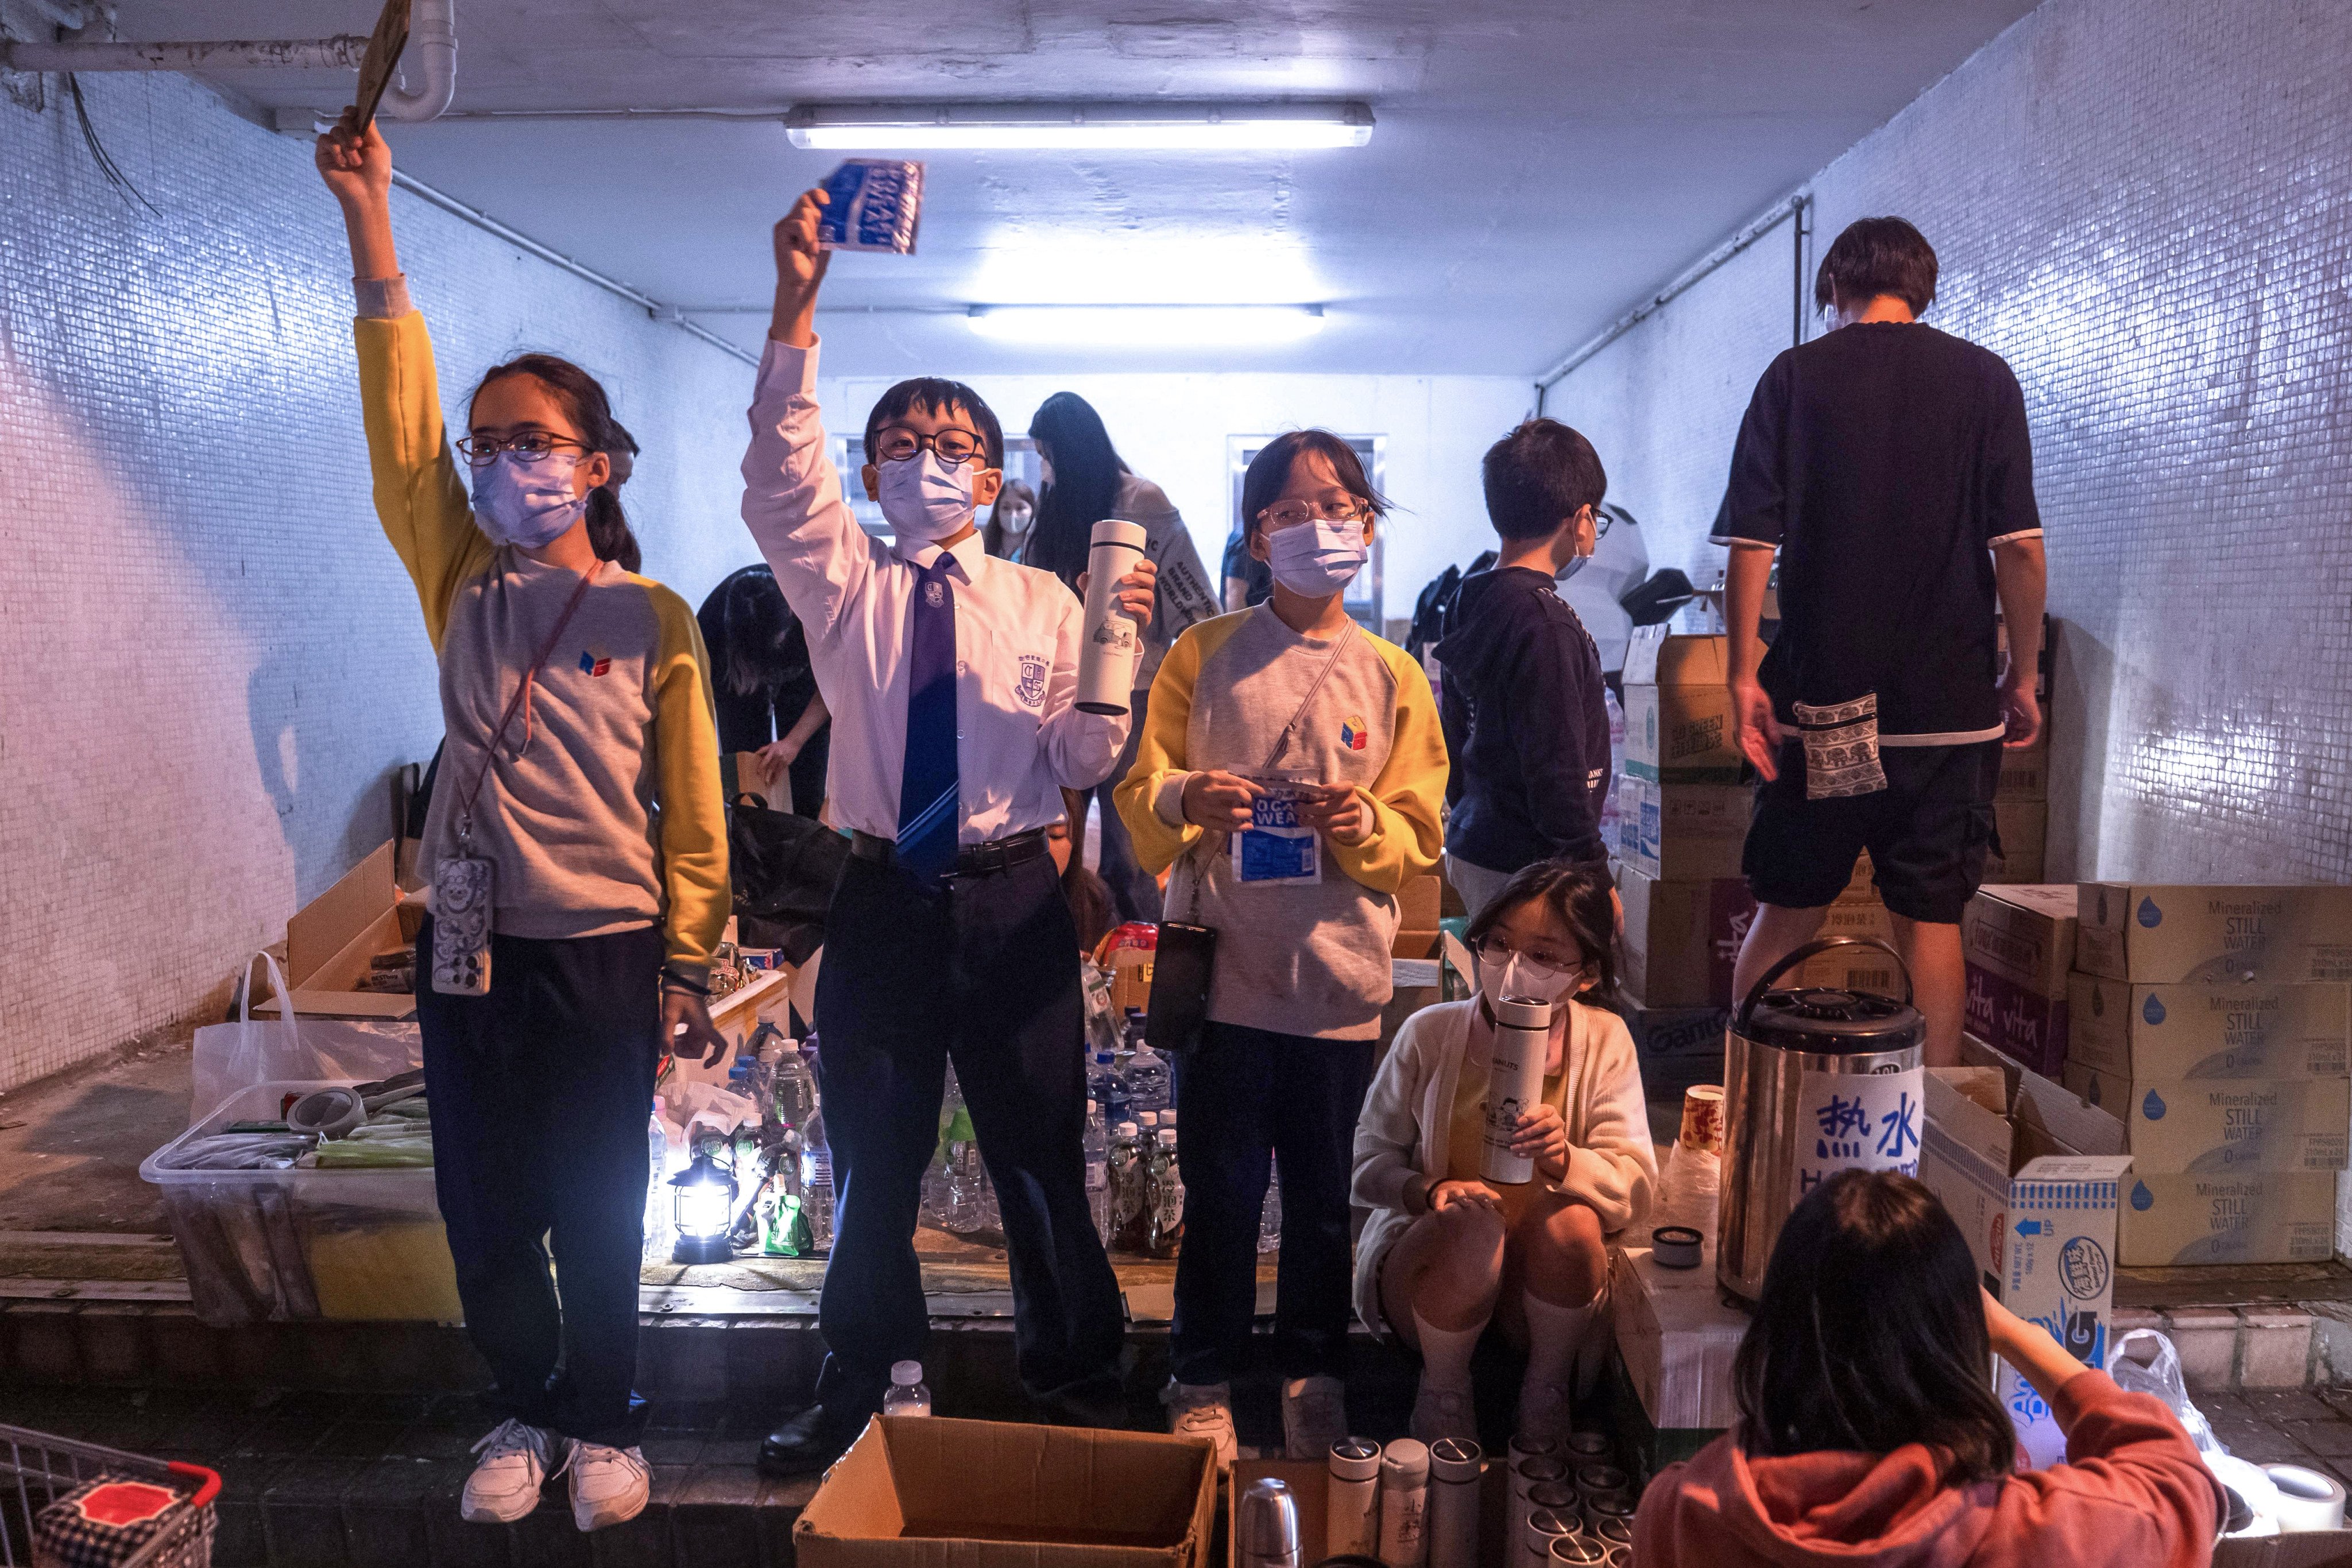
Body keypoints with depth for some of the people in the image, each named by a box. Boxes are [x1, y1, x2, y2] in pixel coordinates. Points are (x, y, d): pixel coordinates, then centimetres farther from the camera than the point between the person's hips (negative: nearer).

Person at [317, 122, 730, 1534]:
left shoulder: (653, 621, -4)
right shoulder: (464, 587, 4)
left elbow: (693, 808, -2)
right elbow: (403, 434, -8)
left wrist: (689, 966, -1)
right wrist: (372, 236, -15)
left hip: (604, 952, -3)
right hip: (468, 944, 3)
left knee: (599, 1214, 10)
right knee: (484, 1209, 13)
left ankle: (604, 1424, 31)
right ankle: (525, 1413, 34)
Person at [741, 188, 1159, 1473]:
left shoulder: (1041, 600, 3)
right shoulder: (844, 584, 3)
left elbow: (1085, 765, -3)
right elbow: (779, 477, -15)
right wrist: (795, 313, -26)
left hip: (1011, 903, 0)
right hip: (882, 899, 1)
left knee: (1041, 1154, 9)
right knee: (871, 1161, 12)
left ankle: (1073, 1377, 30)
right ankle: (859, 1384, 33)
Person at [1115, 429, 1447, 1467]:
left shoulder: (1392, 677, 6)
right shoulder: (1203, 654, 4)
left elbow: (1420, 832, 7)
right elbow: (1138, 785, 5)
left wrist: (1366, 825, -15)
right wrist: (1183, 797, -16)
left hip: (1338, 972, 1)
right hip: (1224, 964, -1)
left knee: (1324, 1193, 9)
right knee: (1220, 1188, 5)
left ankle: (1312, 1377, 29)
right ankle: (1204, 1382, 23)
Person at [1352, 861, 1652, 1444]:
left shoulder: (1604, 1042, -6)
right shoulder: (1429, 1034, -8)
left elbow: (1637, 1188, -11)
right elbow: (1368, 1164, -2)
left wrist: (1565, 1160, -32)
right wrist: (1431, 1188, -24)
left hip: (1544, 1278, 1)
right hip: (1426, 1261, -1)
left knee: (1570, 1220, -32)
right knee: (1472, 1227, -34)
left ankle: (1545, 1393, -4)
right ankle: (1442, 1394, -4)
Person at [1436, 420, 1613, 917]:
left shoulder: (1471, 605, 11)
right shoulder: (1543, 622, -18)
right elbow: (1556, 765, -20)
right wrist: (1592, 873, -13)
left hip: (1474, 846, 9)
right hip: (1526, 867, -9)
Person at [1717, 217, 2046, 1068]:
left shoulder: (1794, 376, 2)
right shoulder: (1984, 377, 2)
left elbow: (1751, 543, -5)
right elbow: (2020, 547, -3)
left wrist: (1744, 677, -1)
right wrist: (2022, 678, 6)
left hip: (1820, 704, 0)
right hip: (1950, 704, 0)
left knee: (1784, 915, 10)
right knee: (1932, 919, 7)